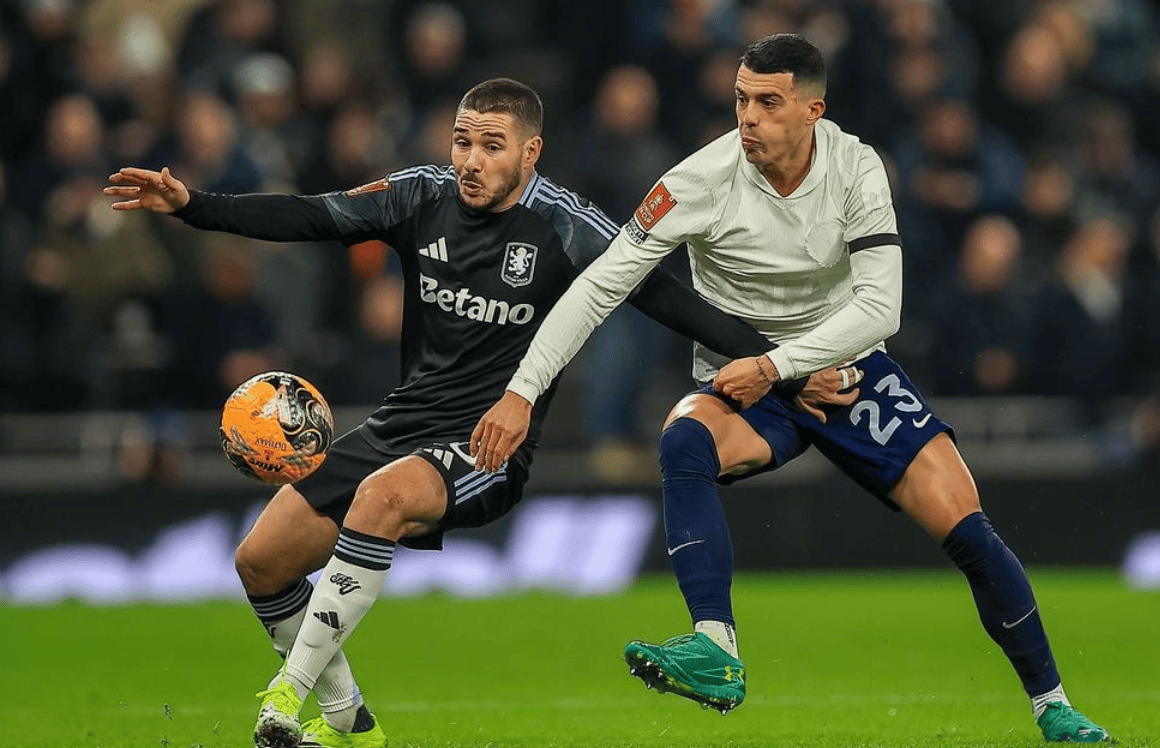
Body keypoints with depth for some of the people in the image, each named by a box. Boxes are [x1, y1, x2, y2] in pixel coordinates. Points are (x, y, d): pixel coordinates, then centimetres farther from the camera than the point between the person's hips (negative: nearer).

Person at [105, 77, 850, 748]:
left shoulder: (565, 227, -10)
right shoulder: (423, 197, 2)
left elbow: (670, 299, -11)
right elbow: (305, 218, -2)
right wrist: (191, 205, -14)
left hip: (491, 450, -6)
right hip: (399, 425, 6)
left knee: (382, 496, -37)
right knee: (261, 559, -3)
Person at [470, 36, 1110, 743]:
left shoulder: (855, 167, -13)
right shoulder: (703, 179, -18)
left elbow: (880, 306, -17)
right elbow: (601, 284, -17)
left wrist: (775, 365, -26)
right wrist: (522, 392, -24)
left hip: (846, 366, 1)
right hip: (741, 380, -1)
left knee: (966, 527, -11)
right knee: (684, 440, -36)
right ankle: (715, 652, -47)